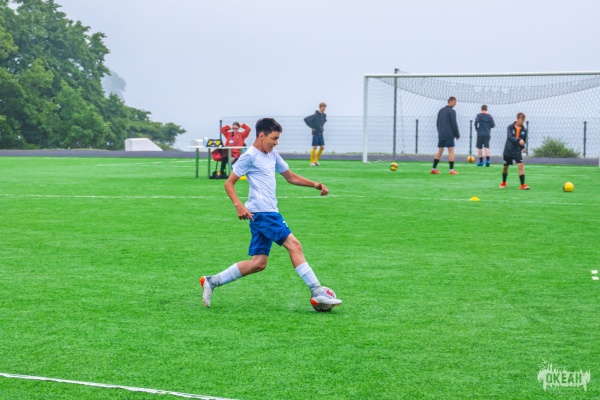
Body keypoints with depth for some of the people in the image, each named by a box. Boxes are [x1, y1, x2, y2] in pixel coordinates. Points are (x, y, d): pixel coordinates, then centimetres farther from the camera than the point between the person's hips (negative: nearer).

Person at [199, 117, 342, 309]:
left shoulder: (272, 155, 18)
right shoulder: (250, 156, -7)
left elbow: (290, 177, 27)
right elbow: (229, 183, -7)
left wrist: (315, 184, 13)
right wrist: (238, 205, -22)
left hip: (269, 213, 9)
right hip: (261, 212, -9)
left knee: (258, 263, 7)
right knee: (294, 245, -13)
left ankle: (212, 281, 12)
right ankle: (316, 292, -12)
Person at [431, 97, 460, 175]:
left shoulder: (441, 111, 15)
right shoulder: (451, 111, -8)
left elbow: (438, 123, 17)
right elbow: (454, 124, -10)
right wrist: (457, 135, -2)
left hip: (441, 135, 7)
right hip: (449, 135, -7)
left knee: (440, 151, 10)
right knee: (451, 151, -4)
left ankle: (434, 169, 6)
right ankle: (452, 170, -9)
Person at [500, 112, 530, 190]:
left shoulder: (524, 130, -2)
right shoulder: (510, 127, -11)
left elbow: (524, 140, 8)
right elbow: (509, 137, -26)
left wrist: (523, 148, -11)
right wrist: (518, 140, -41)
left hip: (517, 150, 1)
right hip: (508, 150, -1)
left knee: (520, 165, -17)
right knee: (506, 166, 13)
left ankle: (522, 185, -15)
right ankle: (503, 183, 37)